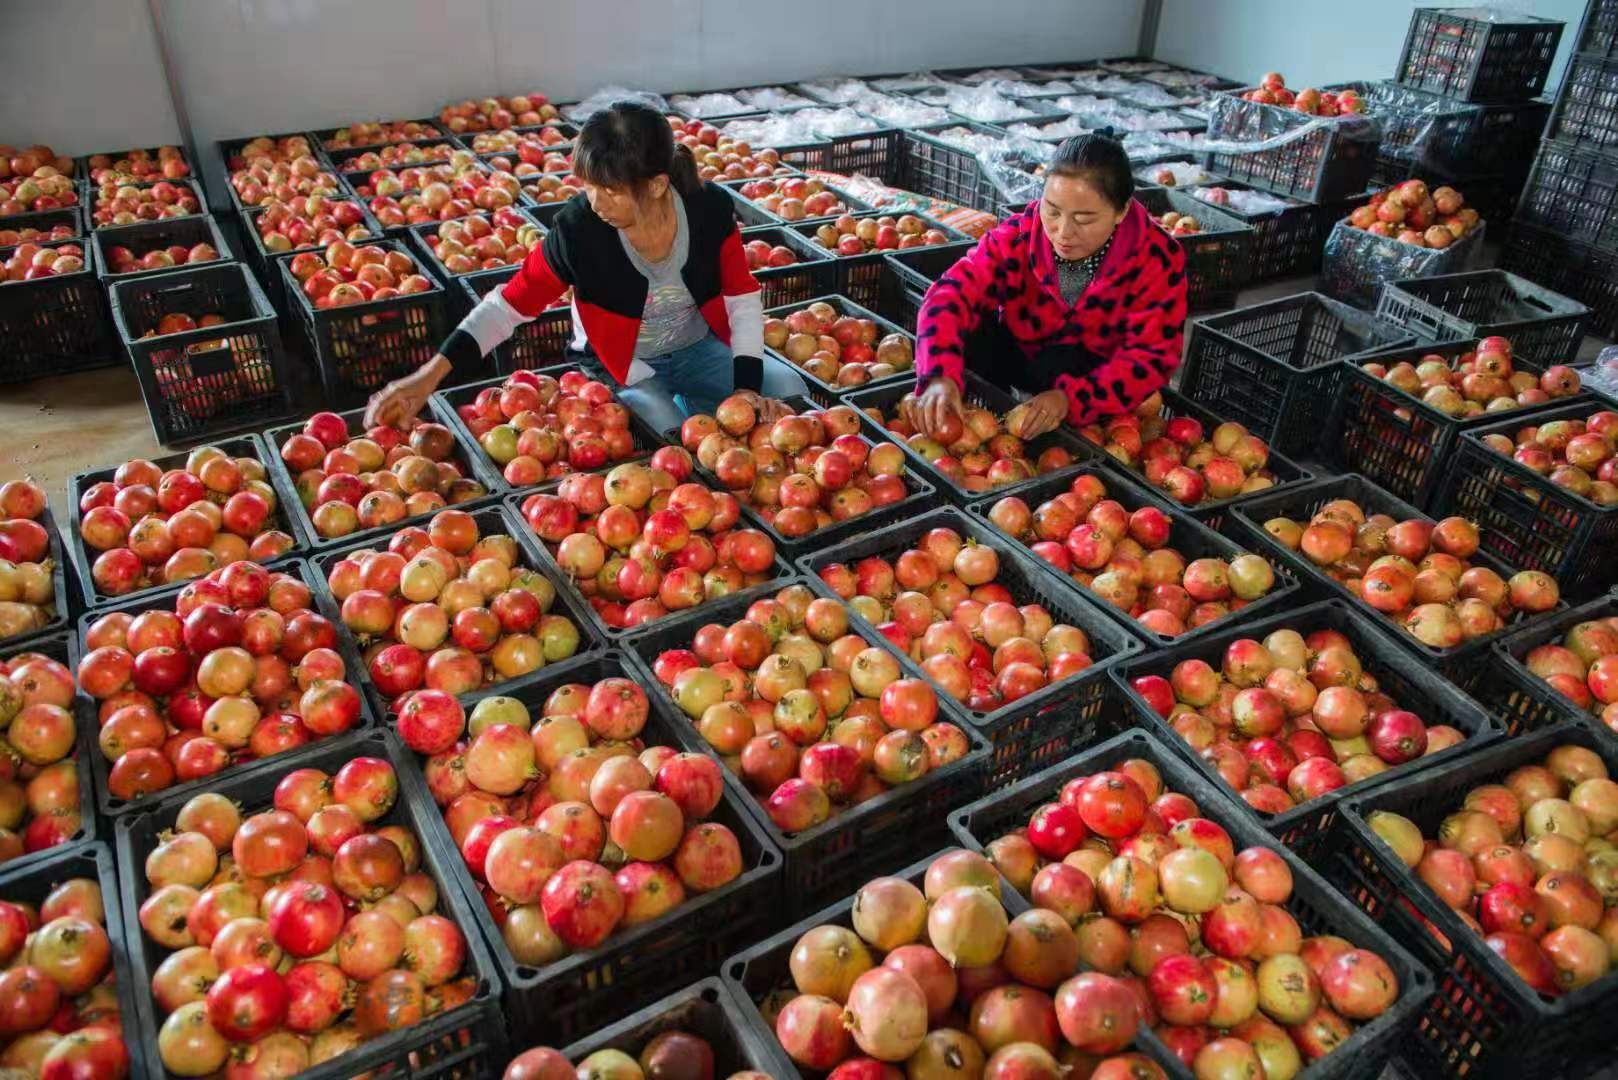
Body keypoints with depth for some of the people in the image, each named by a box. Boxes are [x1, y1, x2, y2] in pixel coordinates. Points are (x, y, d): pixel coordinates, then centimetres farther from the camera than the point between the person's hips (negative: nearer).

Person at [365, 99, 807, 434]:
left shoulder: (710, 208, -20)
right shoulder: (578, 229, -24)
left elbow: (744, 300, -10)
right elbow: (509, 303, -18)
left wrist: (747, 385, -22)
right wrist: (428, 376, -27)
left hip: (700, 349, 3)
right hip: (624, 366, -3)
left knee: (789, 393, -11)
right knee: (670, 436, -29)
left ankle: (686, 404, 9)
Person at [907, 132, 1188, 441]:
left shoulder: (1158, 259, -23)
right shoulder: (1020, 234, -22)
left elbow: (1151, 357, -25)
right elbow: (954, 293, -32)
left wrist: (1071, 397, -42)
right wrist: (941, 376, -52)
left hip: (1091, 372, -1)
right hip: (1017, 352, 1)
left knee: (1060, 365, -33)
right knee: (970, 337, -27)